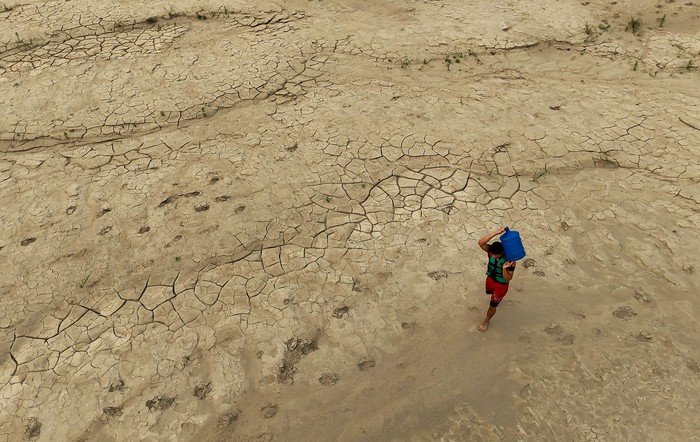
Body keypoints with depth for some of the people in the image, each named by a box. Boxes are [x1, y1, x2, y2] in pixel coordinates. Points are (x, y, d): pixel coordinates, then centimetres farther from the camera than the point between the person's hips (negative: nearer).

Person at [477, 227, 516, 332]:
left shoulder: (510, 260, -34)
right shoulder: (491, 250, -26)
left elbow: (508, 279, -28)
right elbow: (480, 243, -46)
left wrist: (504, 268, -48)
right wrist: (496, 232, -54)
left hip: (501, 285, -4)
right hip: (490, 279, 4)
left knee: (492, 306, 12)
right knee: (490, 292, 35)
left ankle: (486, 321, 41)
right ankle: (497, 298, 72)